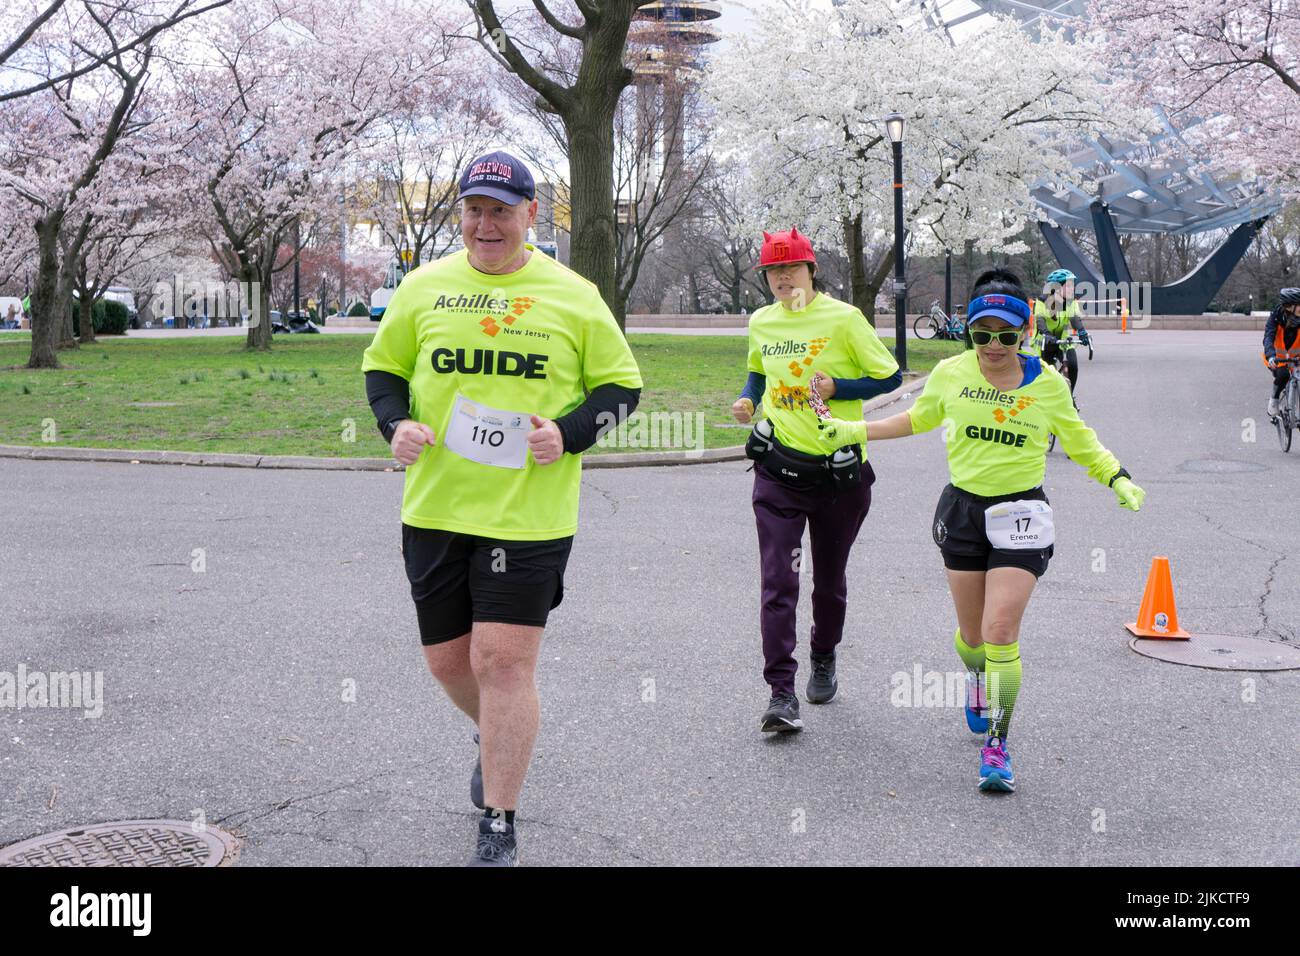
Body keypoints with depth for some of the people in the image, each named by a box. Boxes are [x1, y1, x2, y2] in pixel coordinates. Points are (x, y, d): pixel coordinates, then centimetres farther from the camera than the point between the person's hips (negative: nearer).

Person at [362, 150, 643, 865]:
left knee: (503, 661, -6)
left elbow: (622, 383, 5)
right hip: (434, 510, 4)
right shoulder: (423, 287, 6)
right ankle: (498, 741, 46)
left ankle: (499, 831, 9)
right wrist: (396, 424, -5)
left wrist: (569, 434, -12)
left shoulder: (573, 295, 0)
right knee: (447, 658, 12)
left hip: (529, 515, -3)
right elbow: (382, 365, 16)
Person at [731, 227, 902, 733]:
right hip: (778, 466, 2)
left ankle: (824, 659, 41)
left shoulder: (843, 318, -7)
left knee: (830, 578, 14)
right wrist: (747, 399, 5)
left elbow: (890, 376, -2)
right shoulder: (761, 322, 6)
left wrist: (836, 388, -16)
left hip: (838, 470, -1)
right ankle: (781, 693, -9)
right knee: (778, 581, -10)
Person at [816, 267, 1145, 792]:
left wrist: (1118, 478, 0)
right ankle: (980, 679, 48)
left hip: (1020, 515, -2)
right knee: (972, 635, 11)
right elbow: (918, 419, 18)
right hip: (963, 508, 2)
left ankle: (996, 745, 0)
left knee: (1001, 633, -12)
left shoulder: (1048, 383, -3)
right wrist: (854, 430, 12)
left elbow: (1078, 440, 13)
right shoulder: (950, 374, -1)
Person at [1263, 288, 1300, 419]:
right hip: (1276, 358, -3)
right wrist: (1271, 356, -53)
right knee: (1283, 374, -32)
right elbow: (1268, 338, -34)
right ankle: (1274, 400, -6)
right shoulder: (1276, 317, -22)